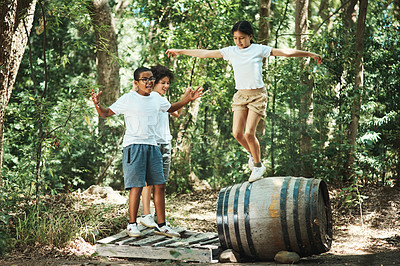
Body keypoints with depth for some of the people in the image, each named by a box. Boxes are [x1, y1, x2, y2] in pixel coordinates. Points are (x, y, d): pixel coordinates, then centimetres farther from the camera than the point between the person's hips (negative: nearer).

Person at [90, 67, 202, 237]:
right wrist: (97, 104, -23)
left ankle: (161, 225, 12)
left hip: (152, 146, 6)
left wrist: (188, 99, 22)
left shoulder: (156, 98, 12)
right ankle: (132, 225, 5)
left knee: (160, 185, 4)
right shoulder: (128, 99, -5)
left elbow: (171, 108, 32)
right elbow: (106, 113, -3)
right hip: (133, 146, -6)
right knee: (136, 186, -9)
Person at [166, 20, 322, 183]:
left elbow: (285, 52, -5)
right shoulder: (230, 51, 6)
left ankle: (258, 165, 8)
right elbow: (205, 53, 11)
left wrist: (310, 54, -8)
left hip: (257, 95, -4)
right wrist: (180, 52, 13)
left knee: (249, 133, -13)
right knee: (237, 133, -4)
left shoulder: (259, 50, -3)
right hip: (240, 95, 4)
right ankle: (252, 153, 25)